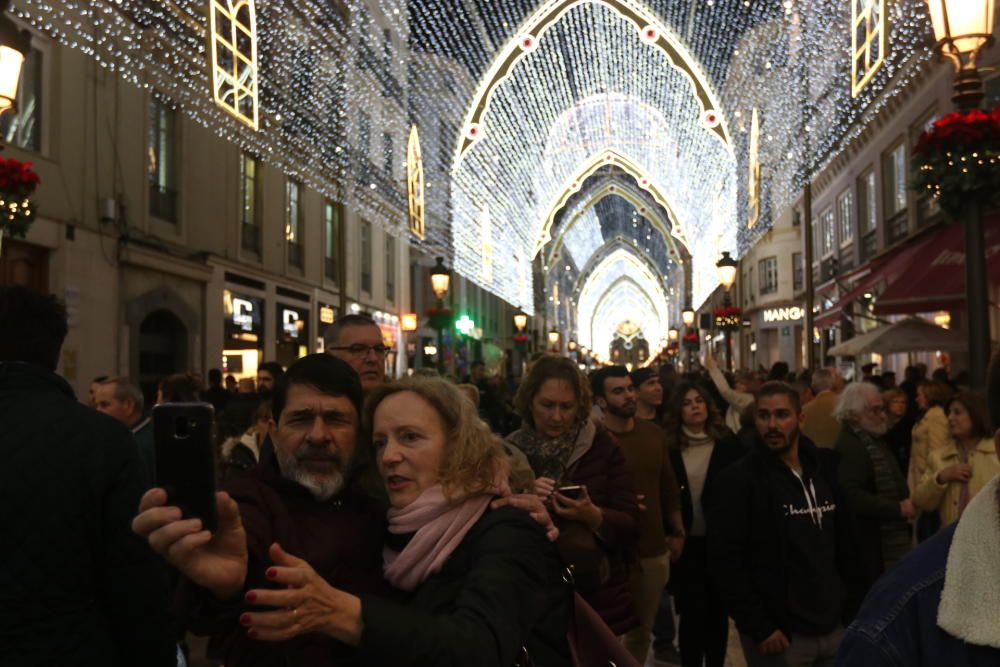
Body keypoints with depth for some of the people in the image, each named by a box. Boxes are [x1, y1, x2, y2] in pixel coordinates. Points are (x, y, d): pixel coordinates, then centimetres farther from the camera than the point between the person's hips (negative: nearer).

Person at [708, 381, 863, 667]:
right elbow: (725, 561, -15)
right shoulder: (738, 479, -10)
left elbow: (845, 544, 13)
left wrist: (852, 608, 7)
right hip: (780, 634, -5)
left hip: (834, 626, 5)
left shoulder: (824, 468, 8)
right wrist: (759, 627, -17)